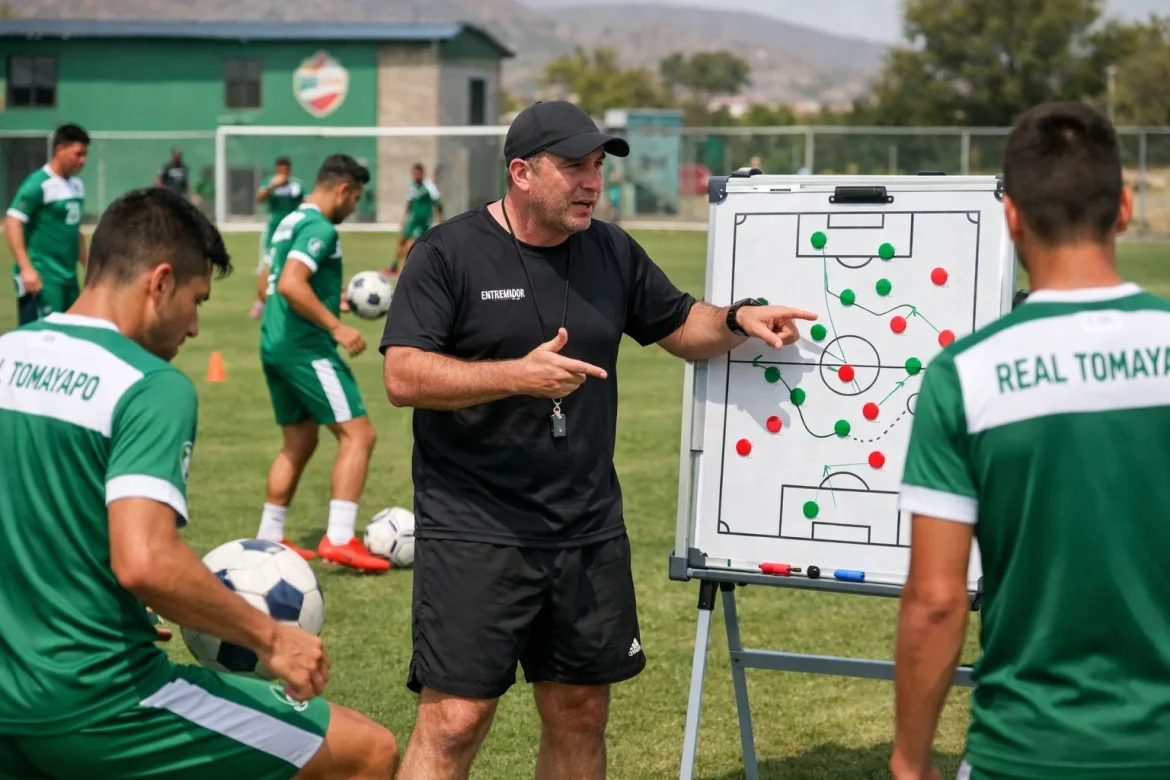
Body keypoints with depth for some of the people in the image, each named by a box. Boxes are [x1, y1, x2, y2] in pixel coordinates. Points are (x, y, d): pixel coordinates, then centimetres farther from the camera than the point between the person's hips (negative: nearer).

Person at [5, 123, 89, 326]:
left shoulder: (77, 186, 13)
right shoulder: (38, 184, -10)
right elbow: (12, 224, -16)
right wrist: (26, 268, -24)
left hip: (69, 277, 8)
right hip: (42, 277, -8)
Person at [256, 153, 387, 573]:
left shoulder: (289, 222, 16)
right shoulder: (319, 228, -14)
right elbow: (291, 284, -27)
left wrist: (334, 296, 26)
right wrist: (337, 327, -23)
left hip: (274, 345, 10)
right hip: (305, 347, -10)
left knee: (299, 442, 19)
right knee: (358, 434, -8)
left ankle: (269, 537, 22)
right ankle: (339, 539, -15)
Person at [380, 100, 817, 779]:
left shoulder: (612, 251, 9)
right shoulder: (448, 254, -7)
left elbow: (684, 329, 20)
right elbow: (404, 377, -15)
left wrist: (737, 318, -2)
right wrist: (518, 375, -25)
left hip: (590, 531, 6)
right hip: (475, 532, -5)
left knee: (580, 714, 12)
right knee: (455, 720, -8)